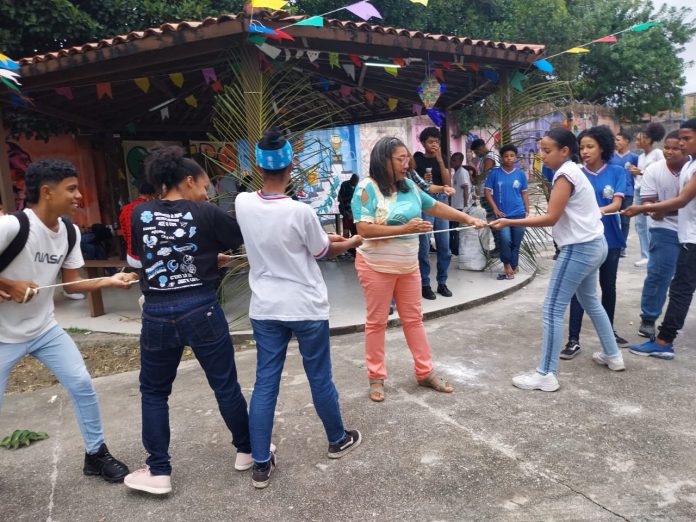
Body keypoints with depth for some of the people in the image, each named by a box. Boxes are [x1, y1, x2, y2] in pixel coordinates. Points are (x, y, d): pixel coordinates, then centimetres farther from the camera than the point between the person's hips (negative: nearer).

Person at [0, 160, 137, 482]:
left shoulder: (70, 231, -2)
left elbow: (71, 283, 2)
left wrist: (109, 281, -10)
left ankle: (96, 455, 18)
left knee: (82, 385, 1)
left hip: (45, 329, 6)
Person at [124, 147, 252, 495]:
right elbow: (246, 242, 4)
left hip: (157, 314, 2)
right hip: (201, 310, -2)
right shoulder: (207, 213, -5)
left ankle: (158, 472, 22)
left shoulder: (140, 214, 4)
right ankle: (247, 450, 30)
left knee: (153, 391, 19)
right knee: (225, 385, 13)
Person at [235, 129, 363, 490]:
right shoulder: (300, 211, -20)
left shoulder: (243, 203, -6)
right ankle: (337, 440, 36)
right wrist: (350, 242, 17)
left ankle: (260, 464, 17)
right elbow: (324, 252, -4)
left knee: (265, 383, 10)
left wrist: (325, 236, 18)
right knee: (320, 379, 14)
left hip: (265, 308, 4)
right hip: (306, 308, -3)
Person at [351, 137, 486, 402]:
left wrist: (468, 219, 11)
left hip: (408, 265, 6)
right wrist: (405, 228, -25)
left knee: (414, 319, 12)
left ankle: (425, 372, 23)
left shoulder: (409, 186, 4)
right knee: (376, 322, 5)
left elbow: (436, 206, 16)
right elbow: (364, 229, -22)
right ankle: (376, 378, 18)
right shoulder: (367, 188, -14)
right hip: (377, 266, -6)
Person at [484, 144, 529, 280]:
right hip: (502, 214, -2)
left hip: (518, 214, 2)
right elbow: (487, 191, 0)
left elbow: (524, 194, 9)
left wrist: (527, 212, 5)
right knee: (505, 240, -19)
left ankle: (512, 269, 19)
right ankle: (508, 266, 1)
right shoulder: (495, 172, -2)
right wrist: (495, 209, -7)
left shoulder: (521, 174, 3)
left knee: (516, 244, 6)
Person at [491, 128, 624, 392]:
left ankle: (546, 375, -2)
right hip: (593, 244, 11)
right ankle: (612, 356, 39)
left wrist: (509, 222, -21)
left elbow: (551, 218, -21)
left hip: (579, 248, -11)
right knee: (590, 301, 25)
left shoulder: (565, 175, -16)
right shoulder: (574, 171, 13)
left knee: (552, 309, -7)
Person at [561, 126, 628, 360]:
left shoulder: (616, 172, -2)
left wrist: (598, 211, -33)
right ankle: (573, 340, 0)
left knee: (608, 285, 15)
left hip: (609, 238, 1)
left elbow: (616, 204, -13)